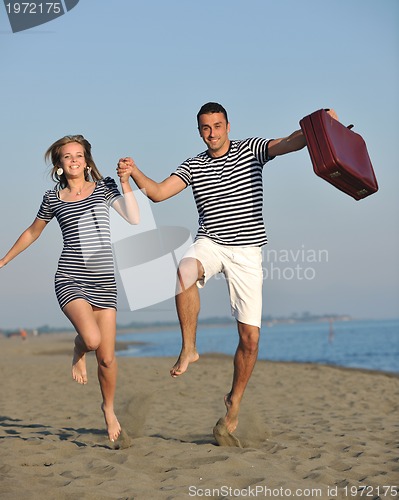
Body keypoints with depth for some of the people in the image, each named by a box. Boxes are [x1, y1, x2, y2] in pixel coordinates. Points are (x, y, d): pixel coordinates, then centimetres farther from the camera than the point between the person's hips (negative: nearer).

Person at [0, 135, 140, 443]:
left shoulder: (104, 188, 7)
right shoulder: (53, 198, 8)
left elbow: (134, 218, -4)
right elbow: (33, 233, 23)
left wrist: (125, 181, -9)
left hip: (104, 281, 1)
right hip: (70, 279, -1)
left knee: (107, 358, 1)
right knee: (92, 339, -28)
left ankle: (109, 408, 28)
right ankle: (79, 350, 11)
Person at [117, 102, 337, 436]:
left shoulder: (251, 149, 3)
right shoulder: (193, 166, 10)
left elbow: (292, 143, -11)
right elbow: (158, 193, 2)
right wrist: (134, 172, -15)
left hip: (247, 251, -1)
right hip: (210, 244, 1)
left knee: (250, 337, -3)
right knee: (185, 269, -38)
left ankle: (235, 400, 19)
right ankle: (189, 349, -24)